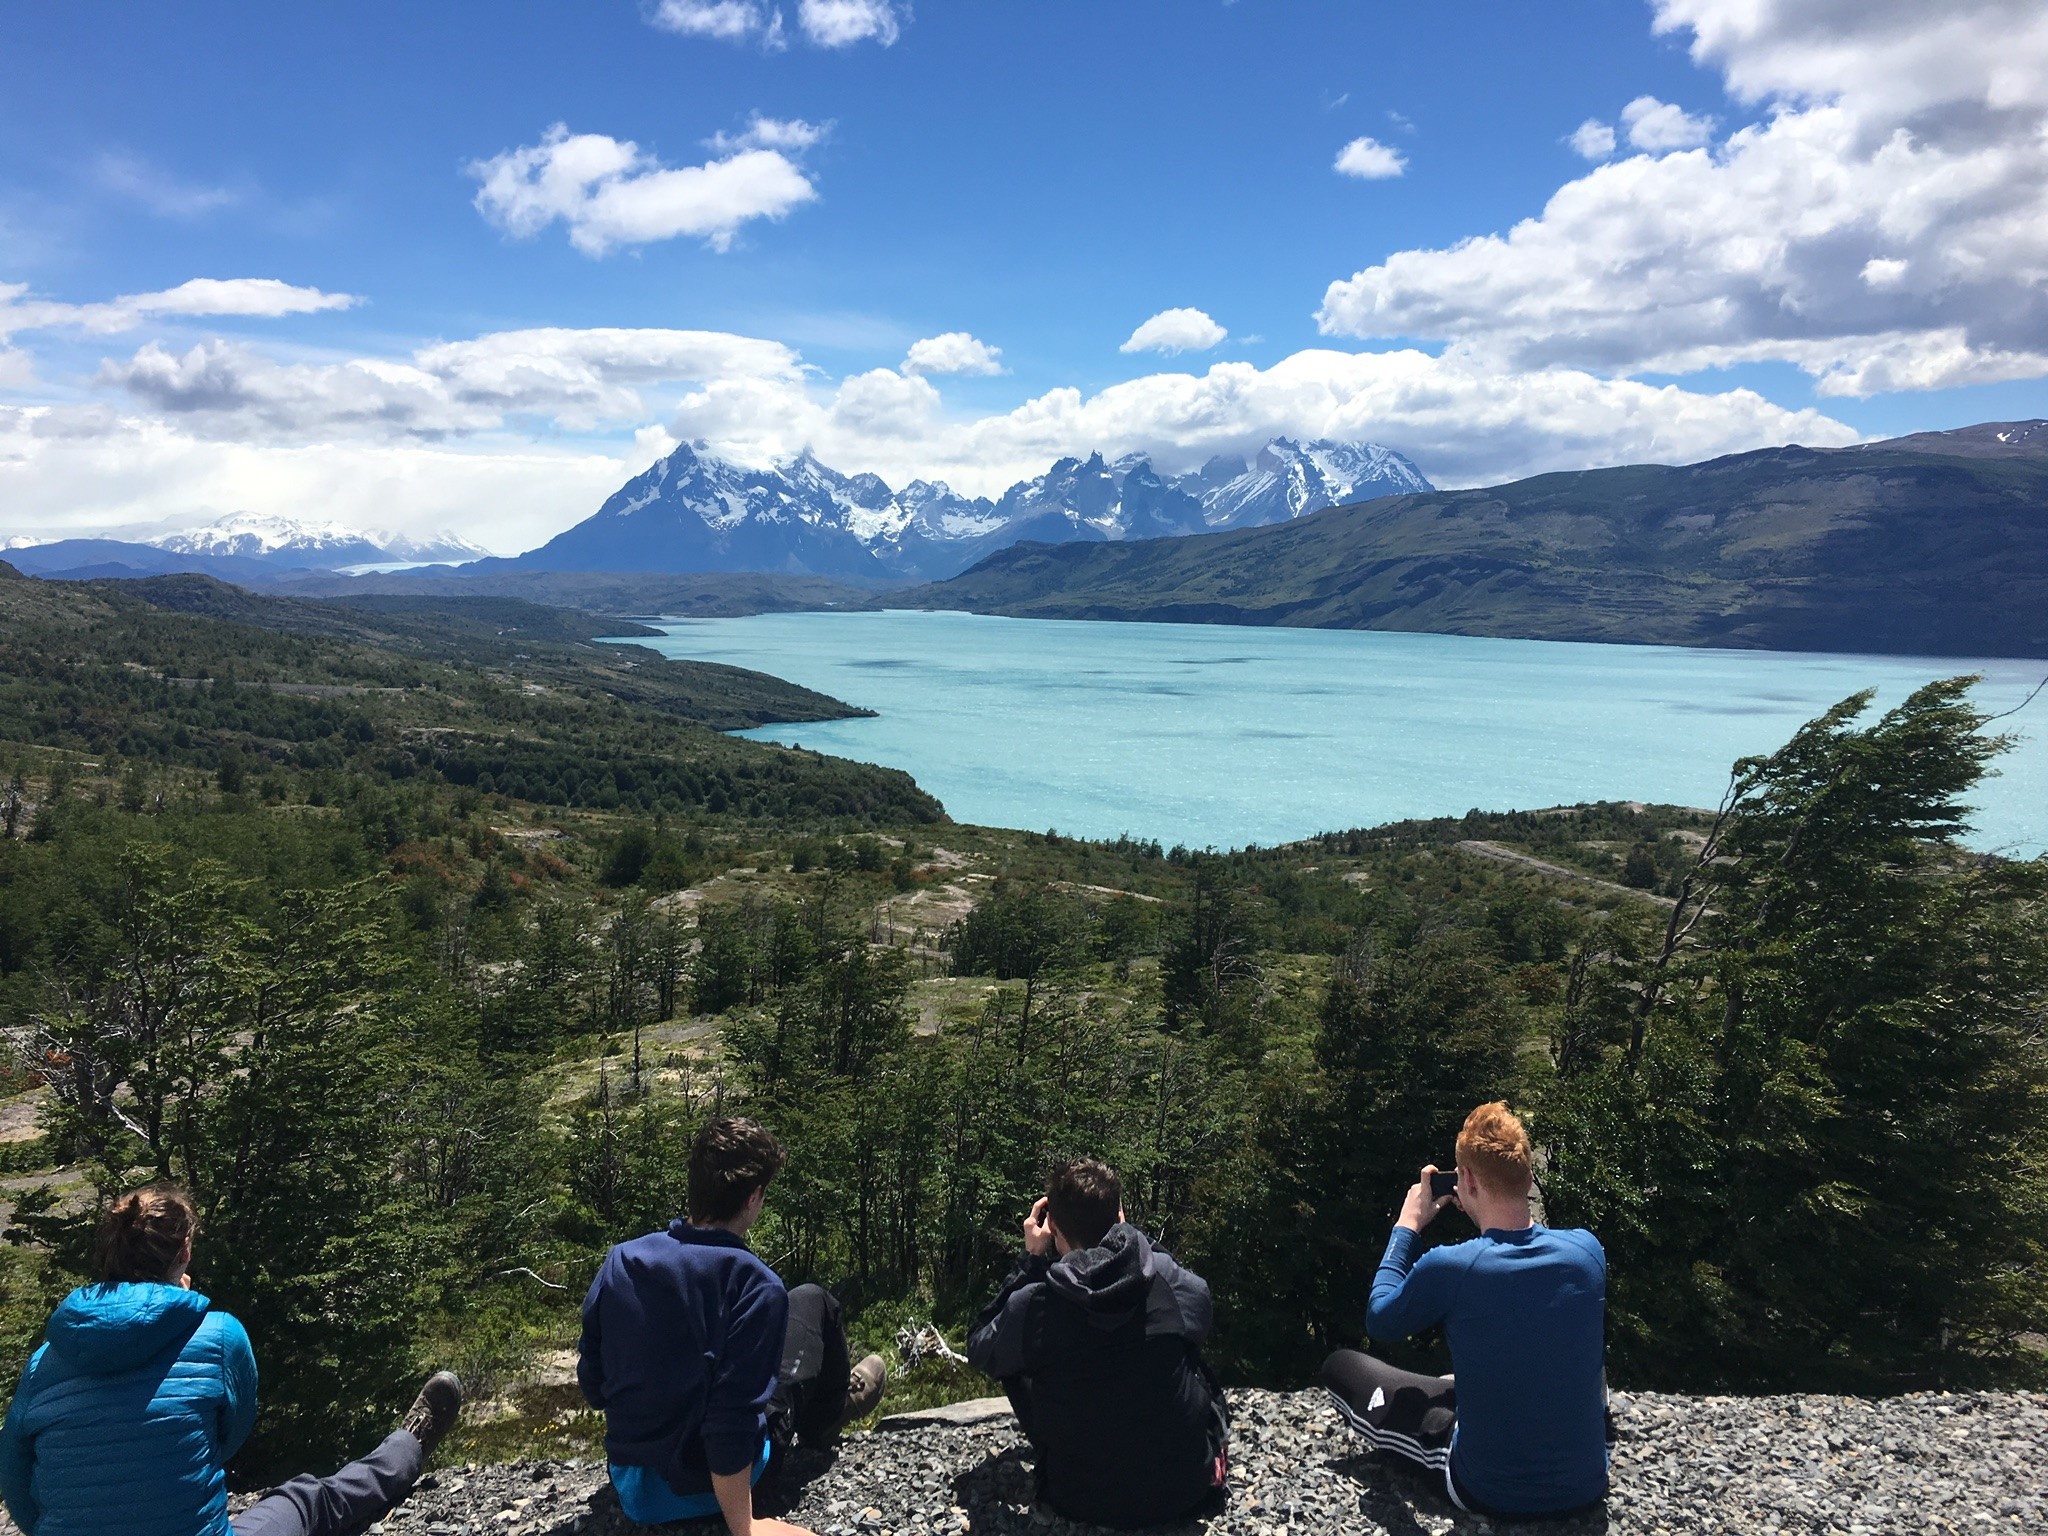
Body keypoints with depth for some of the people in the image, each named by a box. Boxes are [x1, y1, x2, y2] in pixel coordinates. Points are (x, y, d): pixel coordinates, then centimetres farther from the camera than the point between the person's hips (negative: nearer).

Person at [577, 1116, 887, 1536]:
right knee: (812, 1303, 12)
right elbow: (731, 1419, -29)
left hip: (629, 1486, 5)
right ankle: (823, 1422, 40)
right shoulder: (756, 1286, -25)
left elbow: (592, 1383, 2)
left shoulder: (619, 1262, -8)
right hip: (710, 1486, -5)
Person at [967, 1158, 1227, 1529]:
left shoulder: (1030, 1307, -19)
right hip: (1189, 1487, 1)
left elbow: (979, 1351, 5)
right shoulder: (1178, 1284, -16)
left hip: (1083, 1501, -1)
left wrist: (1031, 1260, 0)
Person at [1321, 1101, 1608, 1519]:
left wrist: (1407, 1226, 6)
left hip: (1491, 1494, -4)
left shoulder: (1448, 1268, -23)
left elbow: (1379, 1320, -2)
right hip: (1587, 1485, 4)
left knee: (1340, 1366, 11)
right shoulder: (1587, 1250, -12)